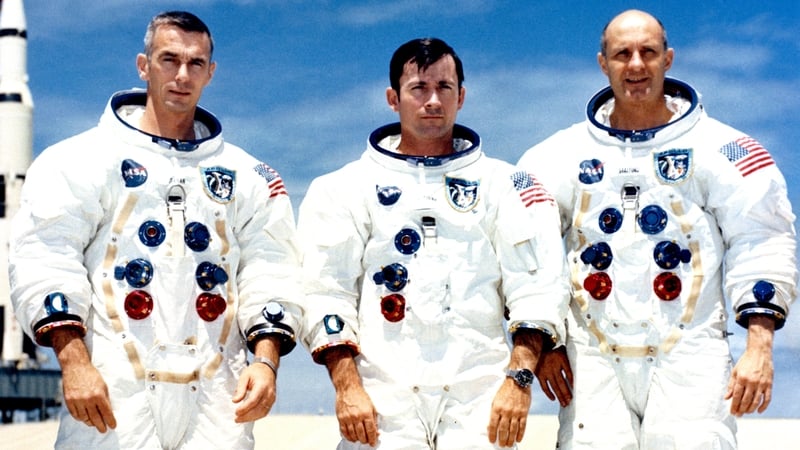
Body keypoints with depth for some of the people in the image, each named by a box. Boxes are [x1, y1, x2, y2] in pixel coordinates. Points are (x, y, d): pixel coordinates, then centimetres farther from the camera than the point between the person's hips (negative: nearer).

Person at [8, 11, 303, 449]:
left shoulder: (247, 177, 17)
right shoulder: (84, 159, 7)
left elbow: (269, 275, 12)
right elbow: (45, 260, -2)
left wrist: (265, 360, -4)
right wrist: (74, 362, -13)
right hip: (113, 394, -2)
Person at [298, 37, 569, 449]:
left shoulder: (503, 184, 12)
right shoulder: (347, 187, 11)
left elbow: (536, 285, 5)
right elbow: (325, 290, 4)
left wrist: (519, 377, -7)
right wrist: (346, 385, -7)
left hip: (480, 397, 0)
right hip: (383, 397, 0)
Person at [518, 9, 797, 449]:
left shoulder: (717, 147, 4)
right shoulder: (562, 154, 9)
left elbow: (760, 244, 1)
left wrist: (759, 346, -6)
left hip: (690, 358, -1)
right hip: (592, 359, 2)